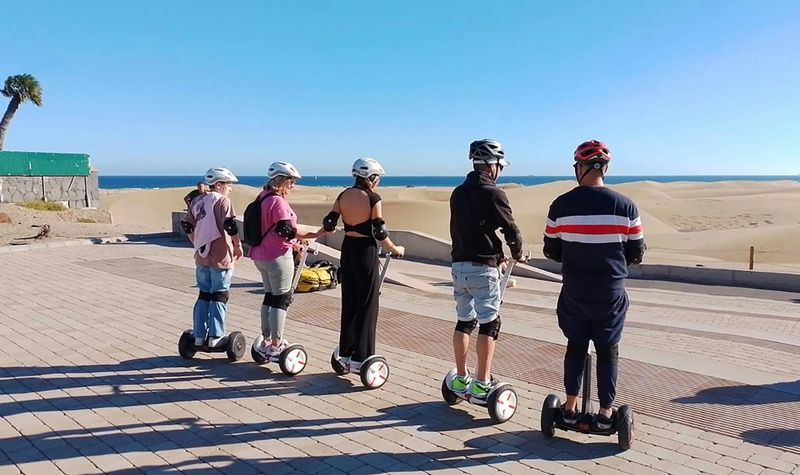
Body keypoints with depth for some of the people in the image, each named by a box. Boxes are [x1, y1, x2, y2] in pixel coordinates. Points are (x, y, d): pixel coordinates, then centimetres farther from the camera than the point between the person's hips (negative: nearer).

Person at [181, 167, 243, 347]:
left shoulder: (196, 201, 11)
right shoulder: (222, 201, -9)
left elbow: (187, 226, 13)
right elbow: (230, 226, -19)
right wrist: (238, 246, -7)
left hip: (201, 257, 6)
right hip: (220, 257, -6)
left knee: (203, 295, 14)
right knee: (219, 296, 3)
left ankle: (199, 336, 17)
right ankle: (216, 336, 6)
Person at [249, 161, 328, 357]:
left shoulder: (262, 199, 12)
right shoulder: (278, 201, -17)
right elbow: (286, 230, -25)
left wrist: (293, 242, 21)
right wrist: (313, 235, -25)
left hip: (261, 256, 9)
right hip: (278, 257, -9)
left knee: (269, 296, 17)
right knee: (282, 298, 0)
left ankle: (266, 341, 24)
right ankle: (276, 345, 4)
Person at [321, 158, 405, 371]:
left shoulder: (343, 195, 4)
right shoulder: (373, 198, -13)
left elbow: (329, 224, 2)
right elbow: (380, 233, -12)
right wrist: (395, 249, 3)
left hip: (347, 249, 6)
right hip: (366, 250, -6)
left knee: (348, 302, 15)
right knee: (367, 305, 2)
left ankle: (345, 352, 23)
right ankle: (360, 358, 5)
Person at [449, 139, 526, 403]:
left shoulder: (457, 193, 9)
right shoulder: (493, 194, -12)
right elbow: (511, 230, -7)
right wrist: (517, 255, 14)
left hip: (459, 265, 7)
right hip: (482, 268, -7)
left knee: (464, 321, 15)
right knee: (489, 323, 2)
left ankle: (461, 379, 22)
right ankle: (481, 385, 4)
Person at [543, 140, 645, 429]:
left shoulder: (561, 205, -8)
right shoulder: (625, 206, -7)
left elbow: (551, 251, 0)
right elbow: (636, 253, 1)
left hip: (574, 293, 0)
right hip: (611, 293, 0)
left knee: (575, 346, 17)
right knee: (608, 351, 14)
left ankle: (570, 408, 25)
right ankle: (605, 412, 22)